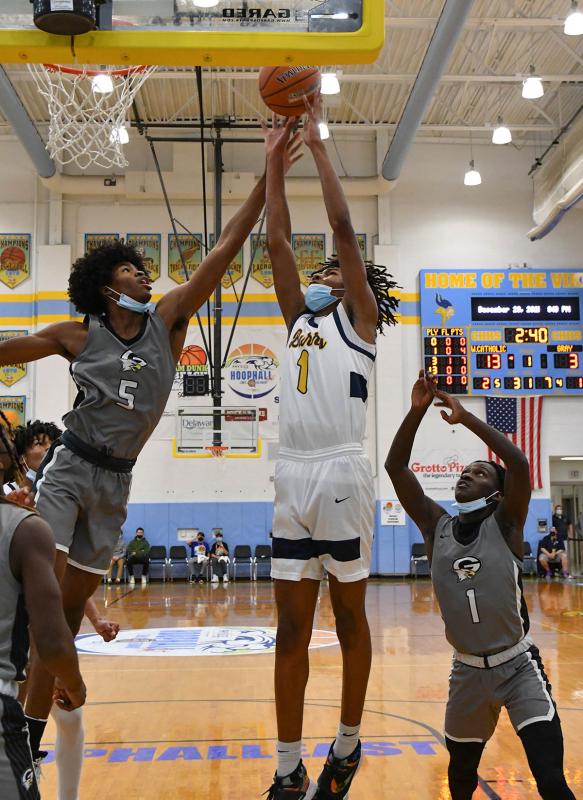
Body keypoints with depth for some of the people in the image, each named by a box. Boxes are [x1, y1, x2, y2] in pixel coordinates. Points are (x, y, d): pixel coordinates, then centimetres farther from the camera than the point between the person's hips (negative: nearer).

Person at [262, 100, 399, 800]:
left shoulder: (357, 318, 8)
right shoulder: (298, 319, 22)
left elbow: (343, 229, 0)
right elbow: (278, 241, 18)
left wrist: (318, 145, 5)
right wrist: (274, 160, 18)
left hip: (340, 474, -5)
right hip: (291, 477, 5)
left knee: (349, 617, 6)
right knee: (292, 627, 5)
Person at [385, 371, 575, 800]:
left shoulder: (505, 524, -9)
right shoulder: (437, 527, 0)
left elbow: (519, 462, -27)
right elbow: (395, 467, -6)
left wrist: (465, 417, -23)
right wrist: (418, 410, -14)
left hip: (519, 666, -4)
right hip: (468, 670, 4)